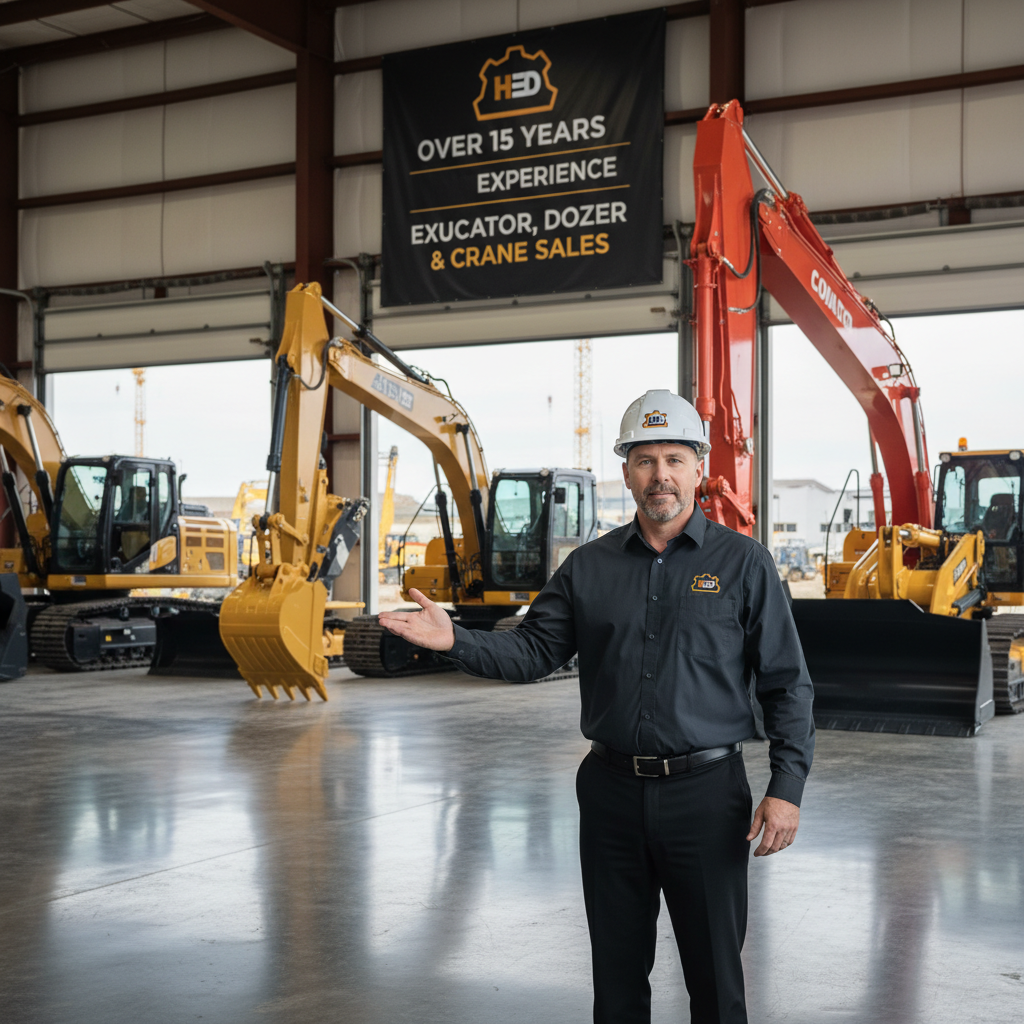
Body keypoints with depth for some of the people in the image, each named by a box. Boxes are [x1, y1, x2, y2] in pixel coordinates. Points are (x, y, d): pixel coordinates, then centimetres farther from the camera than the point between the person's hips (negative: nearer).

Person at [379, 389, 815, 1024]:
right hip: (611, 792, 3)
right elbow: (534, 651, 5)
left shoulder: (743, 563, -1)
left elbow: (787, 684, -2)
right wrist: (455, 640, -12)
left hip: (706, 791, -3)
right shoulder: (590, 567, 7)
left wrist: (787, 788, -11)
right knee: (617, 972, 14)